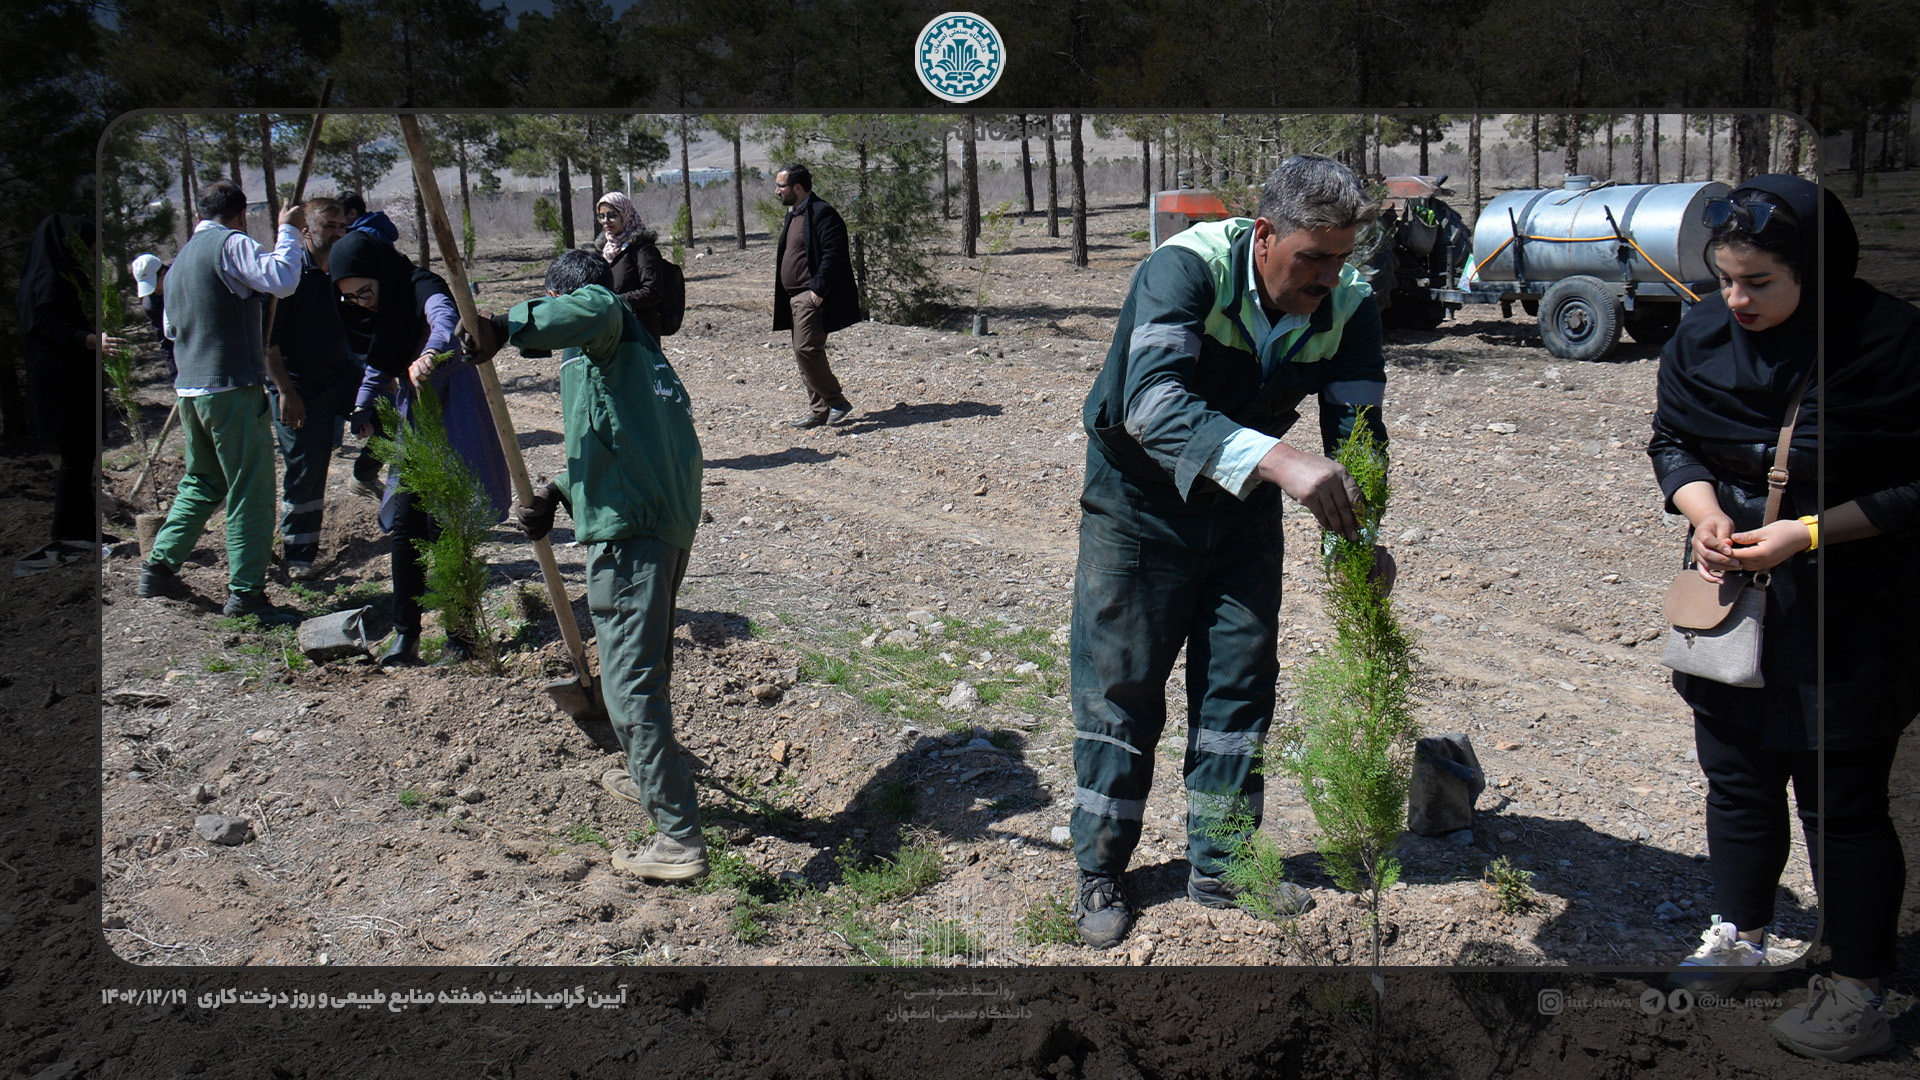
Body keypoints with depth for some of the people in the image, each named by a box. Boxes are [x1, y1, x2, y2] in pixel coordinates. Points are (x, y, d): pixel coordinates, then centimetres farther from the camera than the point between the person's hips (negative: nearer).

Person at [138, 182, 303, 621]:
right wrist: (289, 231, -11)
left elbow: (171, 328, 30)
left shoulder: (181, 257, 18)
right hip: (232, 387, -9)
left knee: (201, 483, 22)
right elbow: (282, 279, -25)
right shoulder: (231, 244, -9)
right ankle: (245, 593, -5)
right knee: (250, 491, -5)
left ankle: (158, 567, 22)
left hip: (190, 388, 9)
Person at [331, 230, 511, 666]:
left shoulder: (424, 291, -18)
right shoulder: (380, 309, 7)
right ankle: (406, 634, 5)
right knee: (403, 524, 1)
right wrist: (363, 405, 13)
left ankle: (461, 634, 4)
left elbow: (446, 322, -43)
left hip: (451, 423, -8)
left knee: (444, 527, -8)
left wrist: (430, 354, -63)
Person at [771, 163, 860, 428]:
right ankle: (819, 411, 16)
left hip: (813, 298, -10)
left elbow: (833, 255, -20)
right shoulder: (793, 215, 19)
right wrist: (781, 296, 17)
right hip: (796, 297, 10)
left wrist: (818, 291, -22)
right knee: (805, 354, 10)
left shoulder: (822, 214, -13)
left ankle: (837, 402, -7)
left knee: (806, 350, -16)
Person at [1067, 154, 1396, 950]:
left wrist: (1359, 534, -37)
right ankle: (1100, 875, 15)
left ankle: (1219, 867, 22)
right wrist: (1280, 460, -59)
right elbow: (1153, 402, -46)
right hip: (1139, 502, -4)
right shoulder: (1185, 271, -30)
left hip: (1244, 506, 5)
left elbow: (1356, 430, -17)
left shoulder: (1348, 309, -15)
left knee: (1241, 683, 6)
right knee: (1121, 686, 0)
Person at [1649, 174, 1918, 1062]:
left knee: (1841, 798, 4)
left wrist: (1805, 534, -22)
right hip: (1731, 593, 6)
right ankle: (1739, 940, 39)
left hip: (1846, 612, -5)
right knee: (1737, 773, 18)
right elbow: (1670, 439, 8)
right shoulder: (1703, 333, -2)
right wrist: (1704, 511, -11)